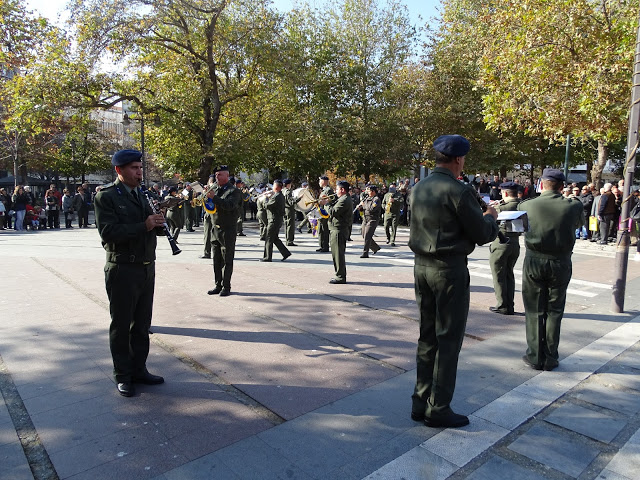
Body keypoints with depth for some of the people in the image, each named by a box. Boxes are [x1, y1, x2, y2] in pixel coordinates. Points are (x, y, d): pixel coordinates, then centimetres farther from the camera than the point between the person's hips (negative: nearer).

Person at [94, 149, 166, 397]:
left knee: (142, 323, 15)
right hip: (123, 269, -6)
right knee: (121, 325, 6)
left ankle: (139, 369, 28)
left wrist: (158, 224, -8)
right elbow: (108, 233, -18)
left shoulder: (141, 195, 12)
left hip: (147, 268, 7)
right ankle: (123, 376, 20)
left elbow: (151, 228, 15)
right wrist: (143, 226, -26)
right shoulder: (106, 196, -8)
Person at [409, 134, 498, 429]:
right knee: (449, 339, 4)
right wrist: (490, 217, 11)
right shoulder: (459, 191, -15)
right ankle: (438, 409, 13)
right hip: (449, 270, -7)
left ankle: (421, 403, 23)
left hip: (422, 266, 7)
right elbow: (483, 235, -10)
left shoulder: (418, 189, 7)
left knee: (427, 336, 15)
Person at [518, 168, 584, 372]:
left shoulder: (526, 206, -8)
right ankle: (550, 358, 18)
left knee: (534, 311, 9)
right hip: (561, 263, 1)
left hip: (534, 261, 0)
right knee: (554, 311, 11)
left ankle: (535, 357, 15)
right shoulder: (573, 206, -7)